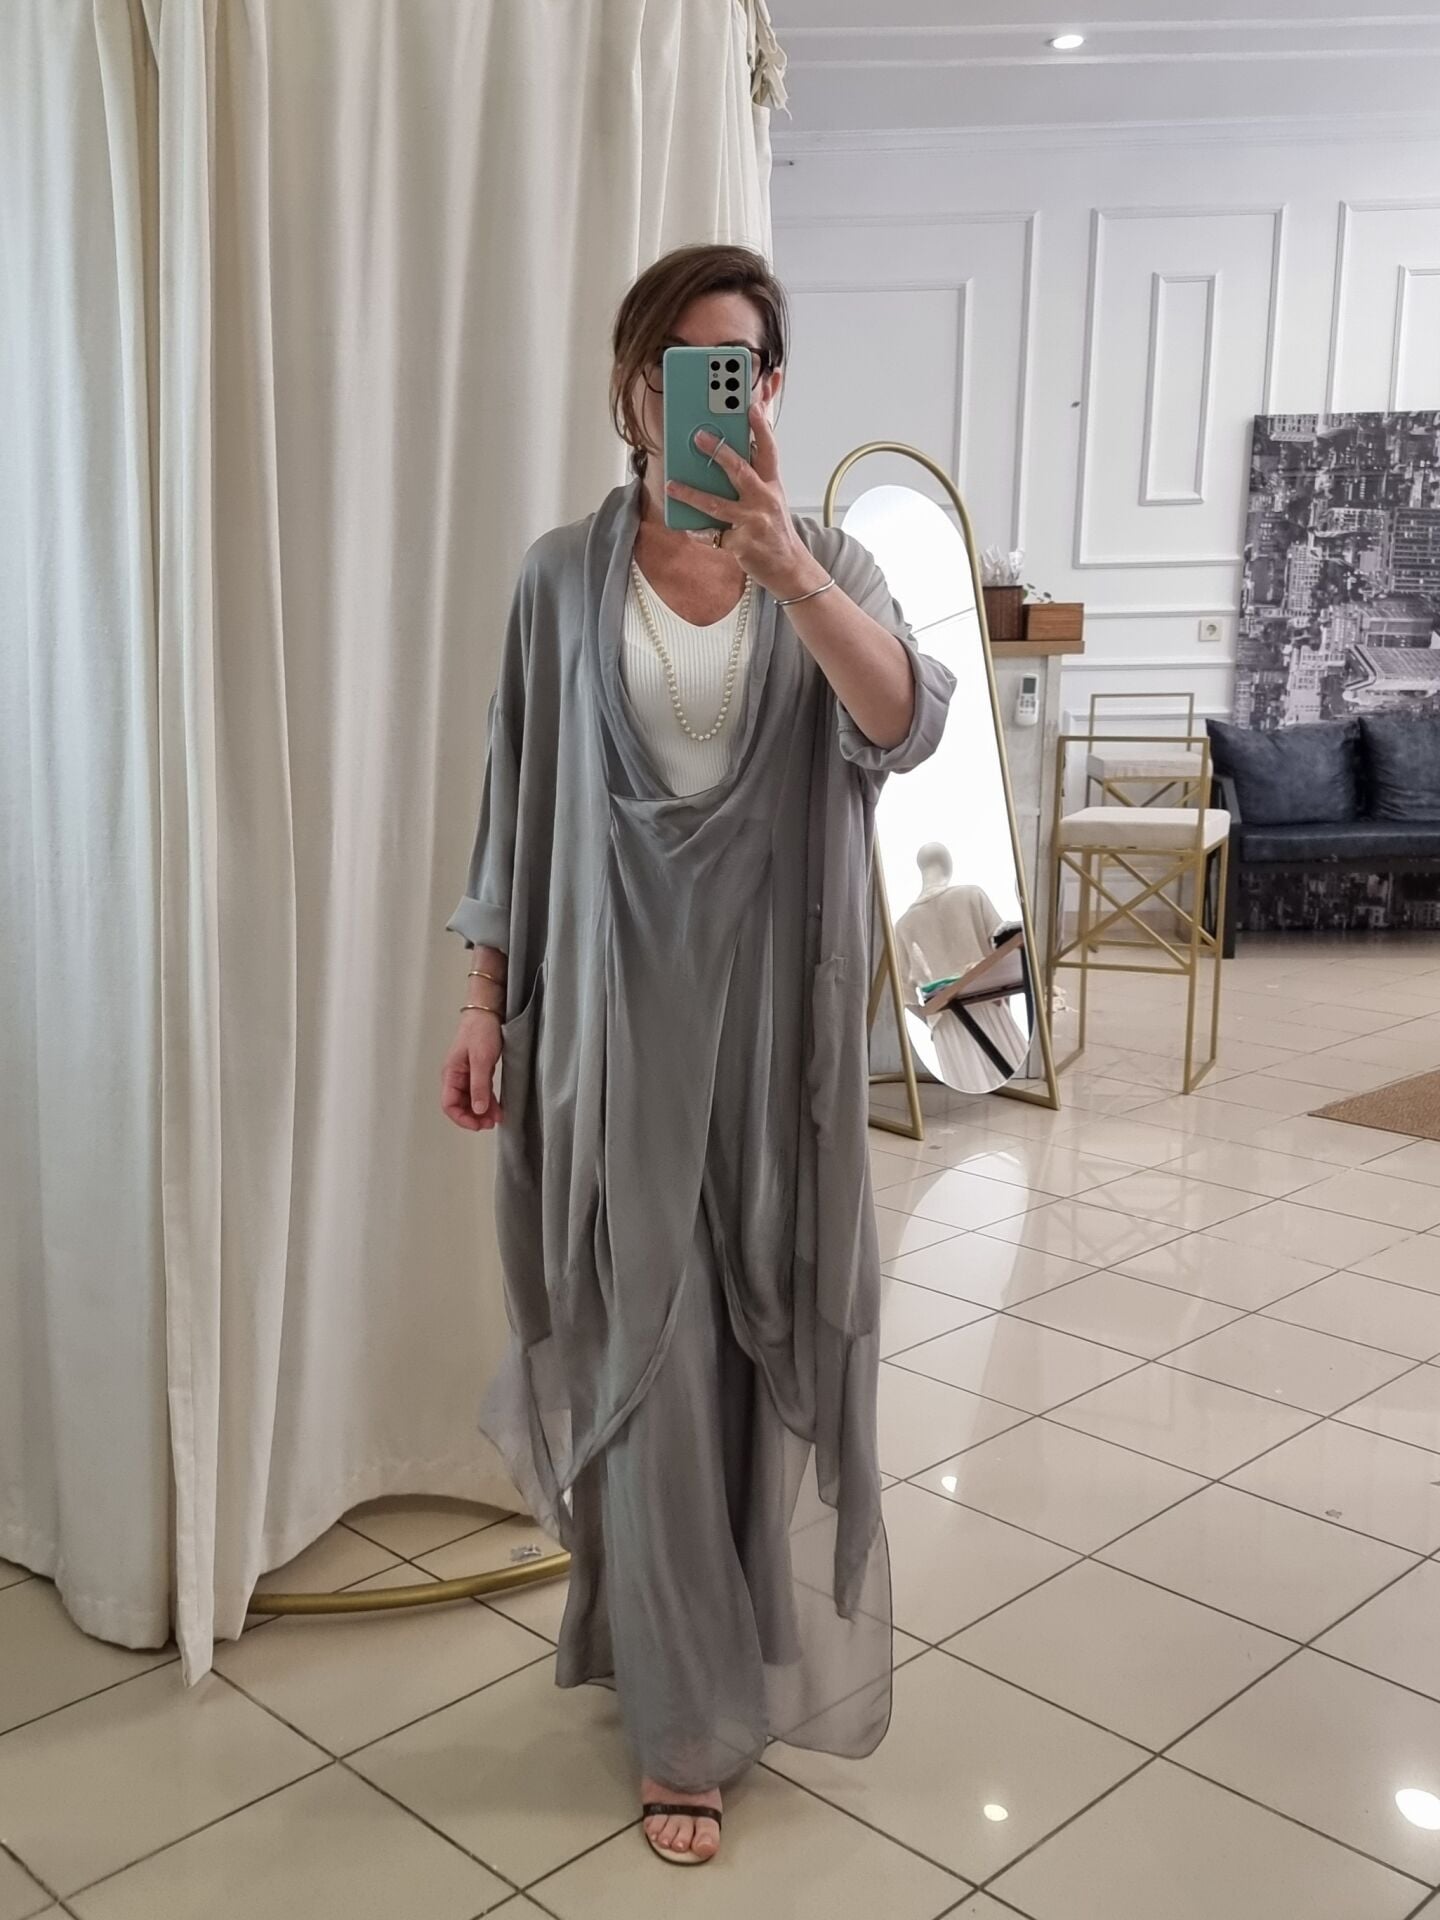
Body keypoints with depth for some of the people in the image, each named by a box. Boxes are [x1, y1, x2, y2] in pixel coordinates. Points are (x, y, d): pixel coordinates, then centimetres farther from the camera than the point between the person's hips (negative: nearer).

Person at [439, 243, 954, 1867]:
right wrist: (484, 1002, 0)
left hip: (776, 1009, 1)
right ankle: (684, 1717, 19)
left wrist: (786, 569, -35)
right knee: (645, 1351, 3)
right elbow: (515, 803, 3)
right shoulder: (564, 579, 1)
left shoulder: (828, 564, 1)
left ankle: (753, 1638, 38)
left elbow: (906, 725, -19)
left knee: (775, 1338, 11)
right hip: (617, 1004, -1)